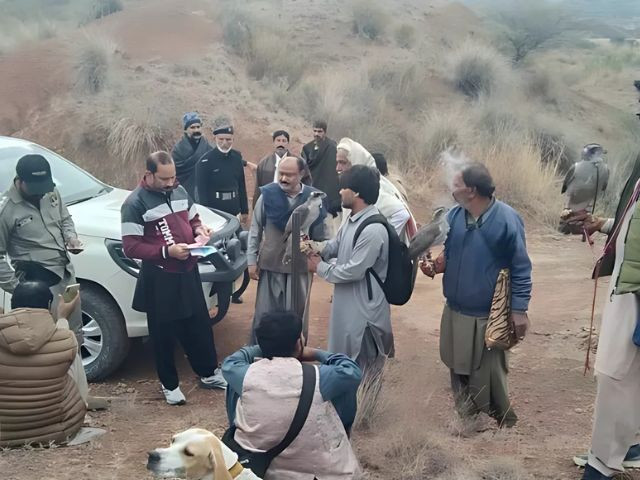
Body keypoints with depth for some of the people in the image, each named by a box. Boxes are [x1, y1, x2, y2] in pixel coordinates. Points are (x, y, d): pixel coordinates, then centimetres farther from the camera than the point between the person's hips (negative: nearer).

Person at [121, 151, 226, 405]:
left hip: (188, 271, 6)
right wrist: (167, 251, -27)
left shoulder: (179, 191, 5)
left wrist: (200, 228, -5)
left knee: (200, 326, 16)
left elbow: (192, 219, 19)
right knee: (164, 334, 8)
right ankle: (170, 385, 25)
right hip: (160, 278, -6)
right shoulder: (135, 203, -15)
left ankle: (209, 374, 34)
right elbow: (131, 246, -18)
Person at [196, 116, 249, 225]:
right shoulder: (205, 161, -11)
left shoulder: (237, 157, 5)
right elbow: (202, 191, -11)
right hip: (214, 212, -5)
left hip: (234, 212, 5)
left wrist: (244, 211, 13)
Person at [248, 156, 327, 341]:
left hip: (300, 265, 1)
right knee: (265, 313, 8)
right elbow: (255, 229, 1)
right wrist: (252, 260, -1)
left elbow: (321, 236, 2)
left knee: (297, 315, 12)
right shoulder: (267, 195, -5)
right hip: (270, 263, 0)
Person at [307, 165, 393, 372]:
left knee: (360, 369, 5)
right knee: (344, 361, 25)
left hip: (364, 308, -10)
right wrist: (316, 249, -7)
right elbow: (336, 245, 15)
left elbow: (354, 270, -26)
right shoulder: (352, 218, 4)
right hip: (346, 302, 10)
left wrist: (320, 267, -12)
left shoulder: (373, 230, -28)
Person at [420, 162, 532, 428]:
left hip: (489, 315, -6)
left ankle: (502, 426, 29)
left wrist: (519, 310, -15)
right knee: (459, 369, 19)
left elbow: (520, 268, -13)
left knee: (488, 375, 7)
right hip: (455, 310, 6)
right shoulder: (454, 215, -2)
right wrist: (436, 265, -9)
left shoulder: (506, 219, -18)